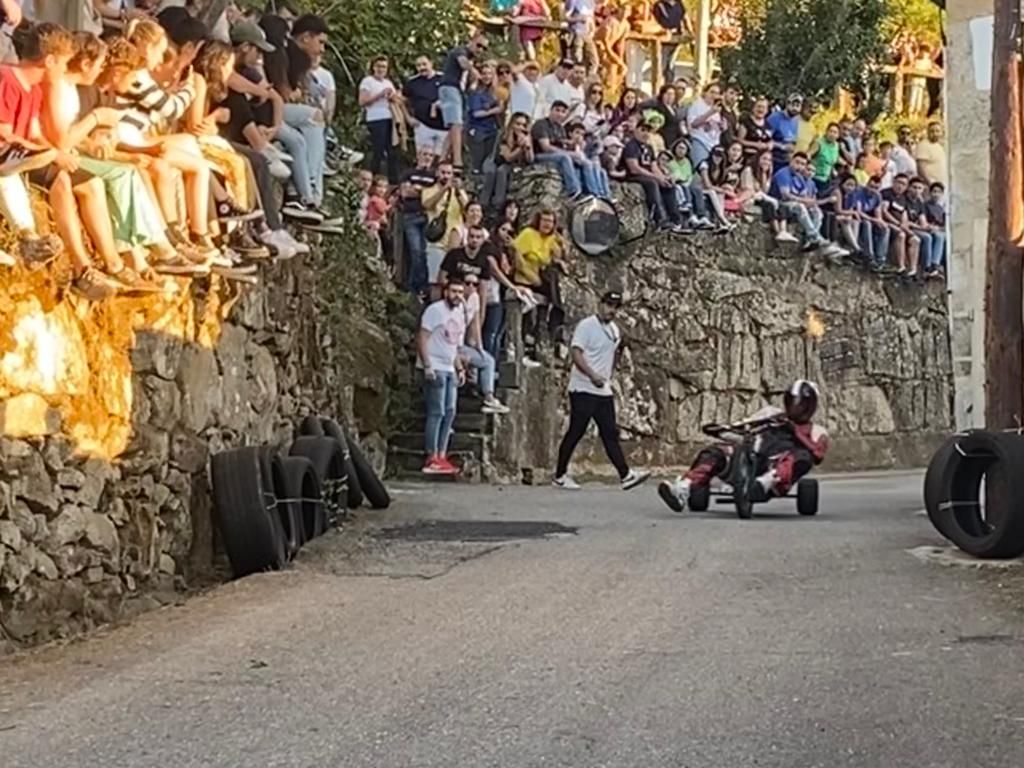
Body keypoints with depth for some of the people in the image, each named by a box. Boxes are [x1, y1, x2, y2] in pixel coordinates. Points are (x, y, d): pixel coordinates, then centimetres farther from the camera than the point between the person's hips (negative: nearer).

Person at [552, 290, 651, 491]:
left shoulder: (615, 331, 15)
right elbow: (576, 353, -17)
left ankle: (625, 475, 0)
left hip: (604, 391, 7)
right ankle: (560, 476, 4)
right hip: (583, 389, -7)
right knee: (575, 432, -4)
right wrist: (592, 375, -29)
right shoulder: (587, 325, -9)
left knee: (610, 433, 4)